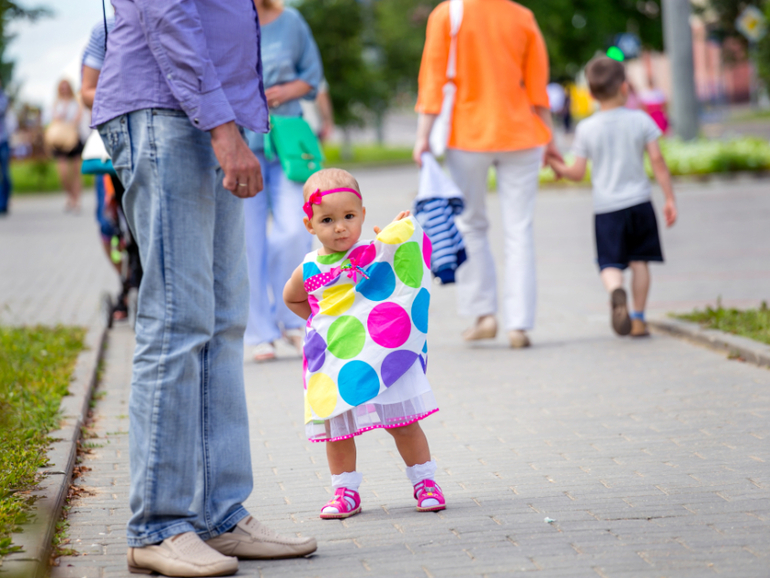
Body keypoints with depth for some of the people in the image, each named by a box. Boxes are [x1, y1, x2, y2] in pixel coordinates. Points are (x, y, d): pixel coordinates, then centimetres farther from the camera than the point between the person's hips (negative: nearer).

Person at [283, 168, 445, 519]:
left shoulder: (375, 253, -6)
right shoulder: (309, 270, 0)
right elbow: (291, 298, 23)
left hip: (380, 357, -2)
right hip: (333, 365, 2)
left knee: (403, 422, 2)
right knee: (336, 429, 7)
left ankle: (425, 483, 15)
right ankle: (345, 492, 20)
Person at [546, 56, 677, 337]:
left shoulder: (586, 129, -4)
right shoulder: (641, 121, -3)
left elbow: (578, 173, -2)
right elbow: (658, 161, -5)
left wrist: (558, 167, 19)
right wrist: (670, 199, 0)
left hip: (606, 207, -1)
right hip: (639, 202, 1)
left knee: (610, 263, 1)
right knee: (639, 261, 11)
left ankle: (616, 292, -32)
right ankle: (638, 318, 12)